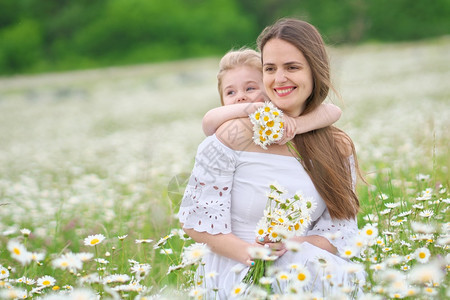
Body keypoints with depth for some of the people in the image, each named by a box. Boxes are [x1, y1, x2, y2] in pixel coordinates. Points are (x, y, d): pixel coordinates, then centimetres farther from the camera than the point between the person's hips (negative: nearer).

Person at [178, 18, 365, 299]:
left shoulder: (338, 147, 6)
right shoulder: (236, 135, -7)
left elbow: (341, 231, 5)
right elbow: (196, 217, -6)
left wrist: (292, 244, -16)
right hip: (238, 275, -4)